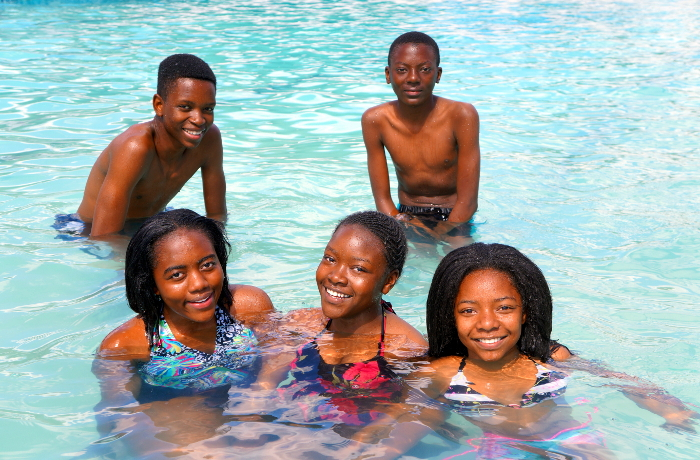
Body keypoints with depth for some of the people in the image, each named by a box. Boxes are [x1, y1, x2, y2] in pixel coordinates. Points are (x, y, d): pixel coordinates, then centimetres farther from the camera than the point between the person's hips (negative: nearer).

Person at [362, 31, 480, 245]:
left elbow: (468, 201, -14)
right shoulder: (375, 121, -9)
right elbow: (382, 199, -5)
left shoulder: (461, 116, -16)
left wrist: (440, 236, -25)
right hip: (406, 217, 2)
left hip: (454, 220, -2)